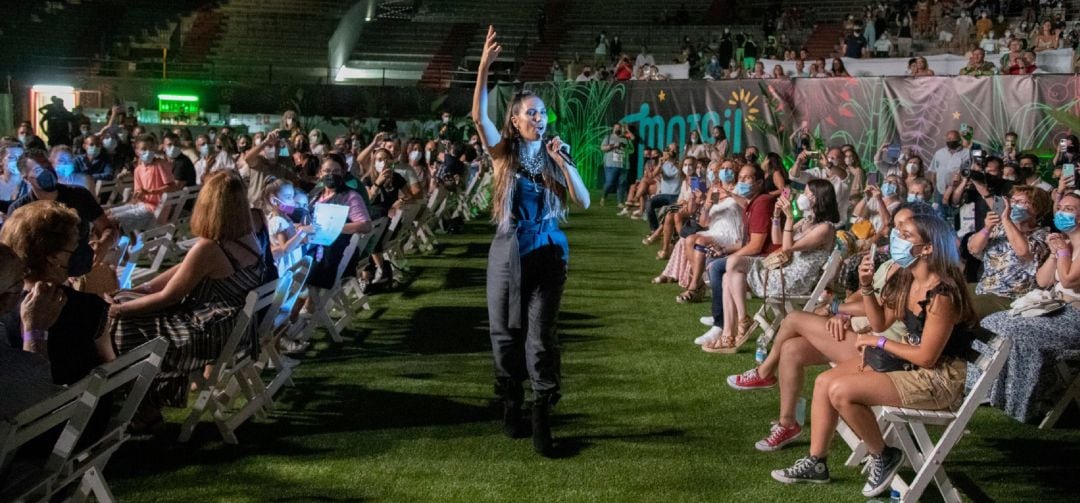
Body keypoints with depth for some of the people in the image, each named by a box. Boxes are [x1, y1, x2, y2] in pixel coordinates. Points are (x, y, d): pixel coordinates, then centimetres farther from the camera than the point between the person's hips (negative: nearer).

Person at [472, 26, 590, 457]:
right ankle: (511, 403, 28)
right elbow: (478, 116, -17)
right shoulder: (504, 153, 0)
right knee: (506, 331, 8)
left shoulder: (553, 159, 3)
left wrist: (563, 162, -14)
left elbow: (583, 202, -5)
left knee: (541, 336, -3)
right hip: (508, 254, 0)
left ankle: (541, 420, -1)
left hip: (548, 254, 0)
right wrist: (484, 66, -27)